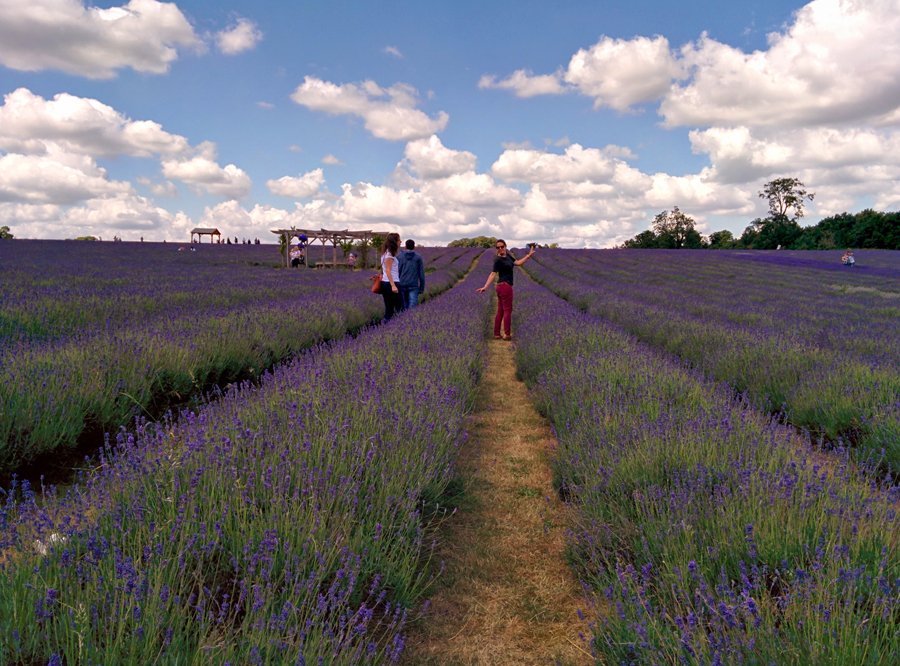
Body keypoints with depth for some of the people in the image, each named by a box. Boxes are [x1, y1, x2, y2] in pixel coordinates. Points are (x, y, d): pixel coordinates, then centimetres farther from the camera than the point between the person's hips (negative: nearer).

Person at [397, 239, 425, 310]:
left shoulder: (399, 256, 6)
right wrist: (422, 288, 8)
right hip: (413, 286, -2)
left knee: (404, 307, 10)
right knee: (412, 306, -9)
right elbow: (421, 274, 2)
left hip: (402, 285, 2)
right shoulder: (418, 257, 3)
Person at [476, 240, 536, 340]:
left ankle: (496, 334, 12)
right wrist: (485, 287, -33)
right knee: (507, 310, -2)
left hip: (501, 287, 9)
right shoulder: (498, 259, -15)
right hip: (505, 286, -9)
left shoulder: (507, 255, 11)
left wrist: (529, 255, 19)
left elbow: (517, 263, 18)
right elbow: (493, 274, -22)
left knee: (500, 311, 10)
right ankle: (507, 335, 2)